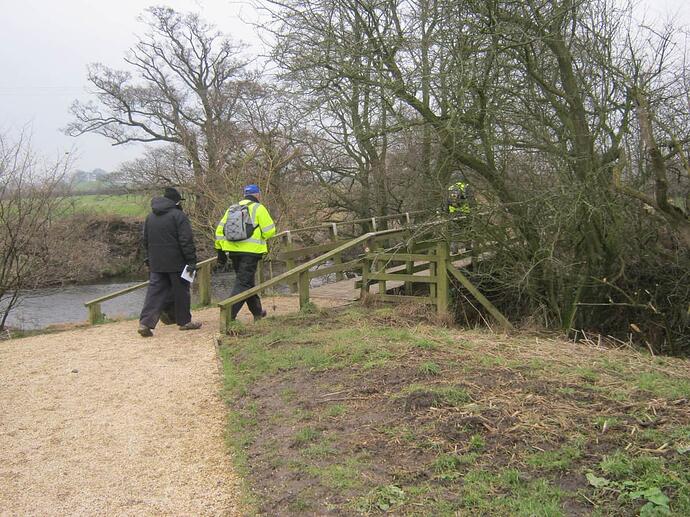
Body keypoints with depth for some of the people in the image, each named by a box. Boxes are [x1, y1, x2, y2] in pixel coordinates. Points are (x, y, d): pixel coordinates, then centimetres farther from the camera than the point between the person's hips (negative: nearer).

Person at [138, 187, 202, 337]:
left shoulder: (150, 216, 14)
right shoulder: (178, 215, -9)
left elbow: (146, 240, 20)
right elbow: (186, 241, -14)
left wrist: (149, 259, 26)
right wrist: (191, 261, -11)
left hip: (156, 263, 6)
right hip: (176, 263, -6)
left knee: (155, 292, 5)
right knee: (181, 291, 6)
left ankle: (145, 322, -5)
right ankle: (184, 321, 16)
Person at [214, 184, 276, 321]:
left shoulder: (231, 209, 15)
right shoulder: (258, 208, -3)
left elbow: (219, 230, 12)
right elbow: (269, 231, -9)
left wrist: (220, 251, 16)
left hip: (233, 251, 6)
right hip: (251, 251, -6)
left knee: (247, 280, 20)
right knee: (243, 283, -4)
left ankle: (257, 311, 34)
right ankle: (229, 314, -15)